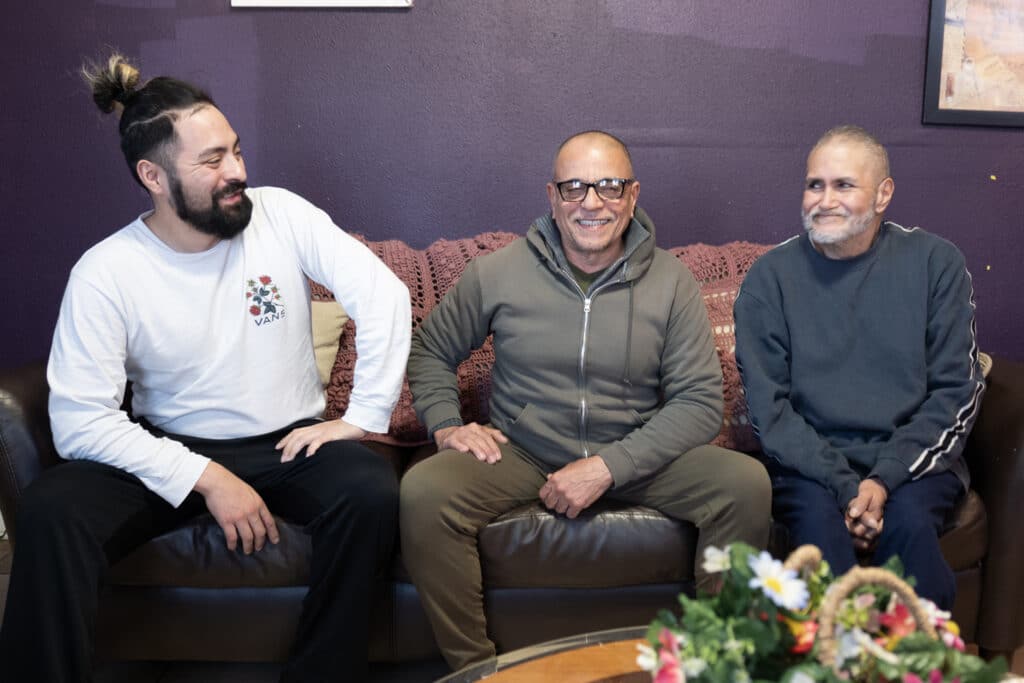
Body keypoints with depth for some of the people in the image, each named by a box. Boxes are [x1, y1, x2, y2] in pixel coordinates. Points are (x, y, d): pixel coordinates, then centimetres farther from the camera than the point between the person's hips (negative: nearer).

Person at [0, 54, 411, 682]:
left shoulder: (281, 215, -7)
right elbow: (80, 419, -17)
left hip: (289, 442, 1)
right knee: (50, 512, -28)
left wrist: (364, 416, -15)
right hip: (171, 451, -1)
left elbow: (385, 293, -10)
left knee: (372, 493, -29)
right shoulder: (105, 272, -12)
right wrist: (206, 478, -23)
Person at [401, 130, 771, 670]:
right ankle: (473, 664, -8)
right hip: (520, 454, 0)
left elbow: (700, 402, -6)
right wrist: (445, 423, -6)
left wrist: (608, 466, -18)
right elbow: (431, 350, 13)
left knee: (746, 483, -23)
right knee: (423, 494, -29)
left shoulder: (670, 281, -2)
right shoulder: (498, 272, -2)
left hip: (635, 457, 1)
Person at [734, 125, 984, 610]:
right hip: (809, 461, 0)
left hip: (913, 457, 1)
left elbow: (957, 391, 0)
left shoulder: (935, 263, 4)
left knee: (909, 521, -30)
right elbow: (767, 405, -3)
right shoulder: (770, 276, 3)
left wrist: (885, 478, -13)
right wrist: (844, 485, -16)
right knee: (819, 521, -31)